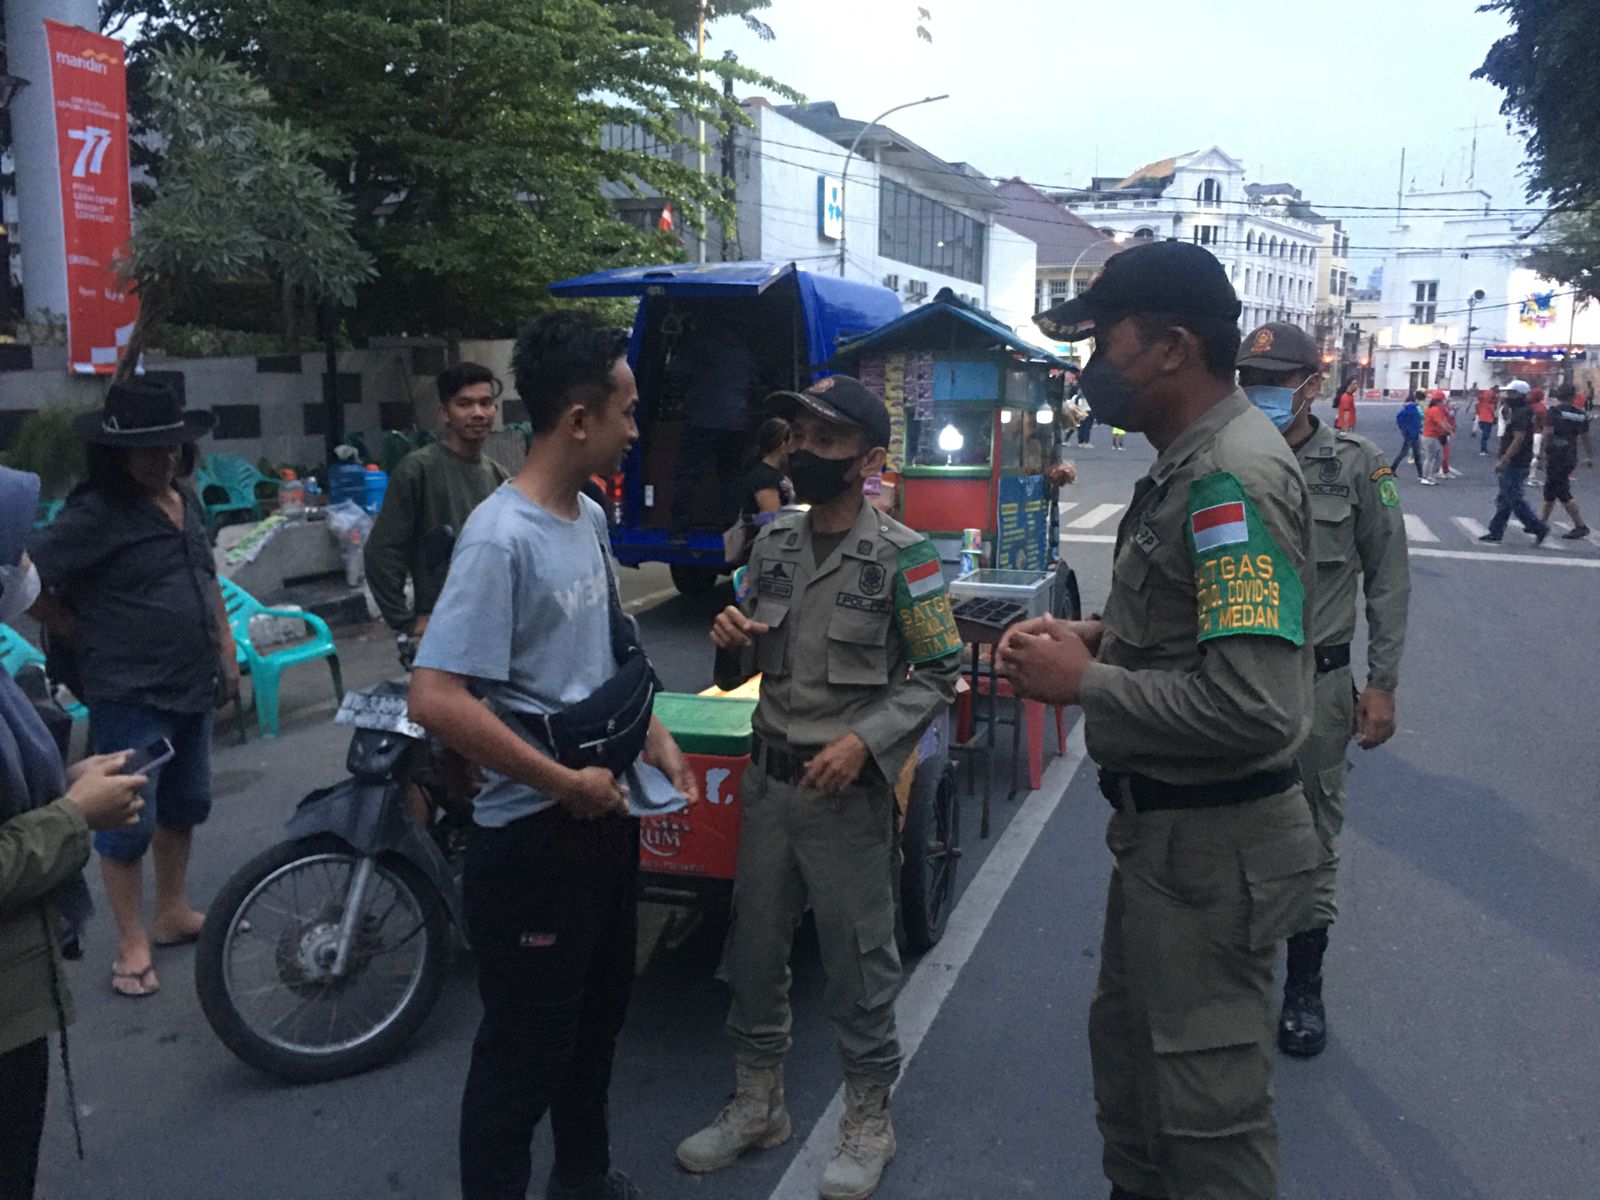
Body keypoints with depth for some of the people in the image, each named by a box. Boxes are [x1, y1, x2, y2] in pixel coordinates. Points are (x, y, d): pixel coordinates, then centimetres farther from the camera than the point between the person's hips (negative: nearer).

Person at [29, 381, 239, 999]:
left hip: (192, 687, 8)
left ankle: (173, 913, 35)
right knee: (131, 820, 2)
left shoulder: (185, 498, 7)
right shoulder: (94, 513, -16)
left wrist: (226, 647, 14)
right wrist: (86, 638, -8)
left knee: (185, 804, 18)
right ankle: (131, 943, 17)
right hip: (130, 695, -8)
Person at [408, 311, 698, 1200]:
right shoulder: (502, 539, -22)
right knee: (526, 1048, 6)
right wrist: (566, 783, -22)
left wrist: (652, 733, 5)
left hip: (607, 813, 9)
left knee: (599, 1011, 25)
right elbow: (437, 699, -28)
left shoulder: (591, 517, 5)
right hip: (536, 831, -9)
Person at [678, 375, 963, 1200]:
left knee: (858, 963, 7)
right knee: (754, 949, 16)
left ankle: (868, 1120, 28)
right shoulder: (773, 542, 6)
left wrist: (864, 740, -20)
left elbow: (938, 673, -10)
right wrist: (731, 638, -7)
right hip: (768, 780, 6)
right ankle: (757, 1102, 35)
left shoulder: (900, 556, -11)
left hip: (848, 790, -5)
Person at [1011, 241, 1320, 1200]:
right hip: (1162, 824, 10)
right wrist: (1097, 634, 3)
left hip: (1213, 842, -10)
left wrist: (1082, 683, -21)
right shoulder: (1188, 464, 7)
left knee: (1210, 1098, 8)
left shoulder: (1236, 477, -24)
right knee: (1126, 1045, 26)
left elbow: (1252, 706, -31)